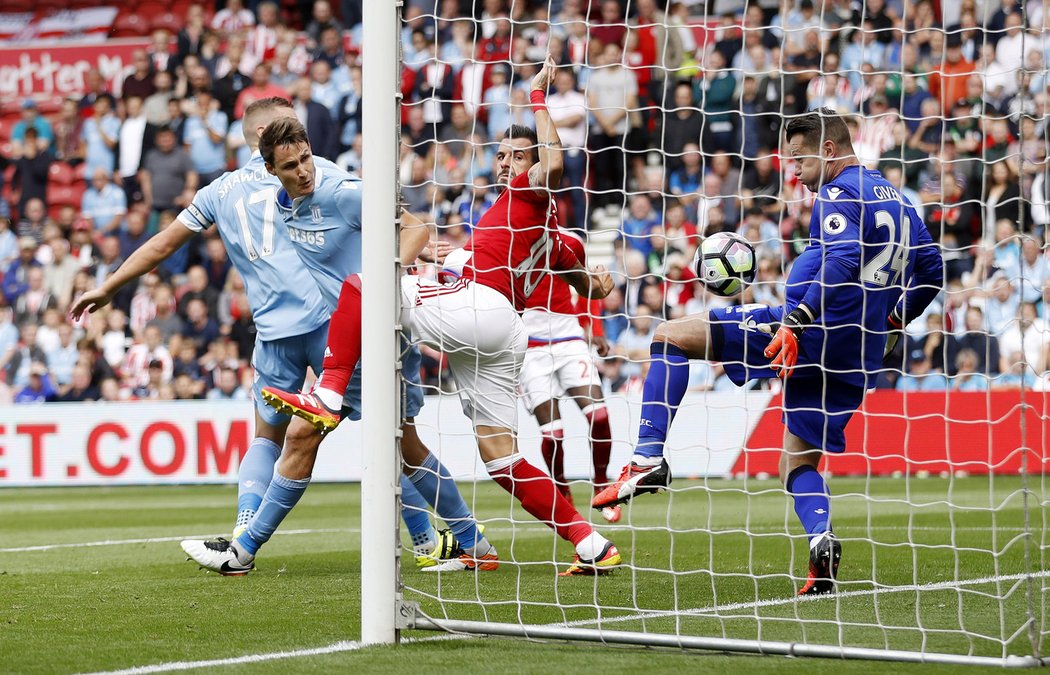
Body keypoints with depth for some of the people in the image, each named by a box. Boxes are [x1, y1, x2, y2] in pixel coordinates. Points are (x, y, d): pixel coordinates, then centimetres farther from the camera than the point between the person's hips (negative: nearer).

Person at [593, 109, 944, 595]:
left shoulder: (839, 195, -7)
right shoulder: (895, 199, 19)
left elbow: (841, 263, -24)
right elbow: (931, 269, 26)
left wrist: (797, 320, -29)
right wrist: (892, 322, 30)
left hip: (813, 333, -9)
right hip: (857, 354, 9)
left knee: (670, 336, -1)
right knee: (798, 464, 17)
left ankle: (648, 459, -12)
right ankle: (821, 540, -14)